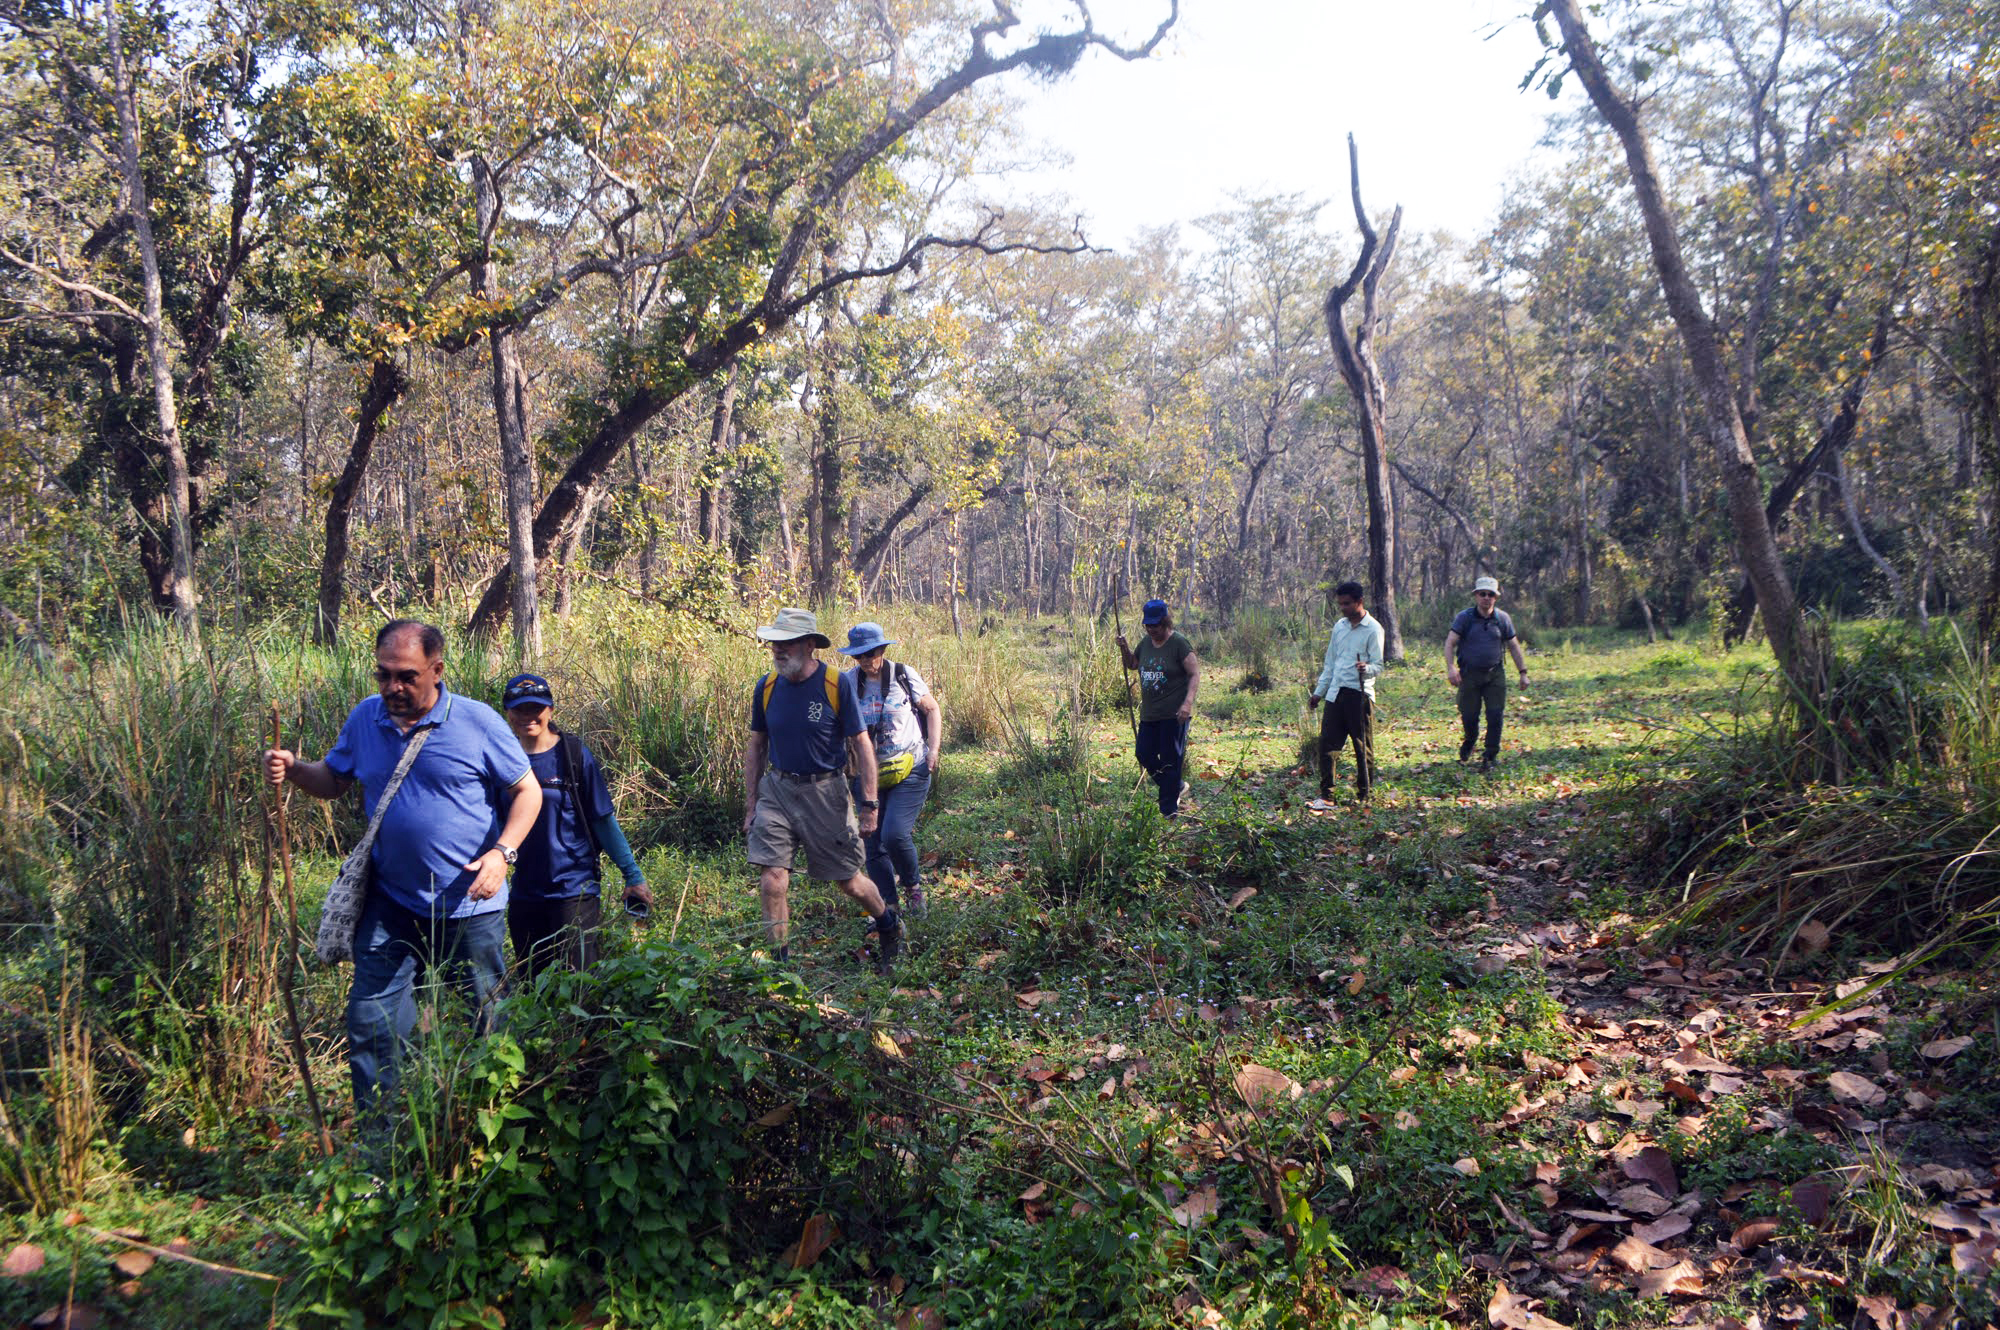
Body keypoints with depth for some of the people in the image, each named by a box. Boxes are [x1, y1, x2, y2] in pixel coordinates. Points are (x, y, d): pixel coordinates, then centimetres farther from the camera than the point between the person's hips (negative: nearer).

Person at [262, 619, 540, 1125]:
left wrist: (502, 852, -18)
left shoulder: (478, 722, -9)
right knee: (370, 1021, 4)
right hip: (390, 905, 3)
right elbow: (333, 779, 14)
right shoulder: (364, 718, 2)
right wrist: (293, 770, -8)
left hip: (469, 908, -3)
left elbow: (527, 792, -4)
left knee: (485, 1024, 10)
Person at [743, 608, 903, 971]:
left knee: (849, 880, 9)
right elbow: (756, 748, 10)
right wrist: (750, 806, 8)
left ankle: (888, 922, 38)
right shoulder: (766, 687, -1)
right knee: (771, 883, -8)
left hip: (825, 793, -3)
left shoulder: (838, 685, -12)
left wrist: (869, 805, -11)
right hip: (776, 790, 3)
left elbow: (862, 746, -8)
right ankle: (781, 963, 8)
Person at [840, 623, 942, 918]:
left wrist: (933, 749, -5)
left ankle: (913, 885, 10)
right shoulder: (848, 682, 0)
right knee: (873, 844, 3)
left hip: (910, 770, -3)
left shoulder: (904, 675, -5)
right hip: (869, 773, 3)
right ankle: (890, 906, 18)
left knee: (894, 834, -18)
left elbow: (932, 709, 6)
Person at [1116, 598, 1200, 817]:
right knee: (1144, 755, 9)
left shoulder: (1179, 643, -11)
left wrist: (1187, 703, -24)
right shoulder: (1146, 642, 9)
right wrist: (1124, 649, 5)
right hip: (1149, 714, 7)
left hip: (1174, 715, -7)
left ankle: (1169, 811, 8)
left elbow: (1195, 674, -12)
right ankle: (1178, 787, 30)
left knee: (1170, 762, -1)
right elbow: (1132, 664, 25)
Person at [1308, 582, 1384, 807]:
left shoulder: (1372, 629, -5)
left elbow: (1378, 665, -7)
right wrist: (1318, 692, 20)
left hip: (1360, 694, -5)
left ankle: (1363, 796, 14)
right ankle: (1326, 795, 4)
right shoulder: (1339, 626, 14)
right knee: (1326, 743, -1)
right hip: (1336, 693, 6)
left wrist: (1366, 668, -30)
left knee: (1363, 748, 3)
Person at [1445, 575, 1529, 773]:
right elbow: (1450, 643, -11)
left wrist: (1523, 672, 7)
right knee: (1469, 716, 3)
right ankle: (1469, 742, 34)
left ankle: (1490, 757, 6)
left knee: (1495, 716, -5)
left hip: (1495, 674, 1)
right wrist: (1450, 667, -25)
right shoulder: (1464, 617, -5)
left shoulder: (1502, 619, 3)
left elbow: (1514, 646, 10)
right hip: (1469, 674, -1)